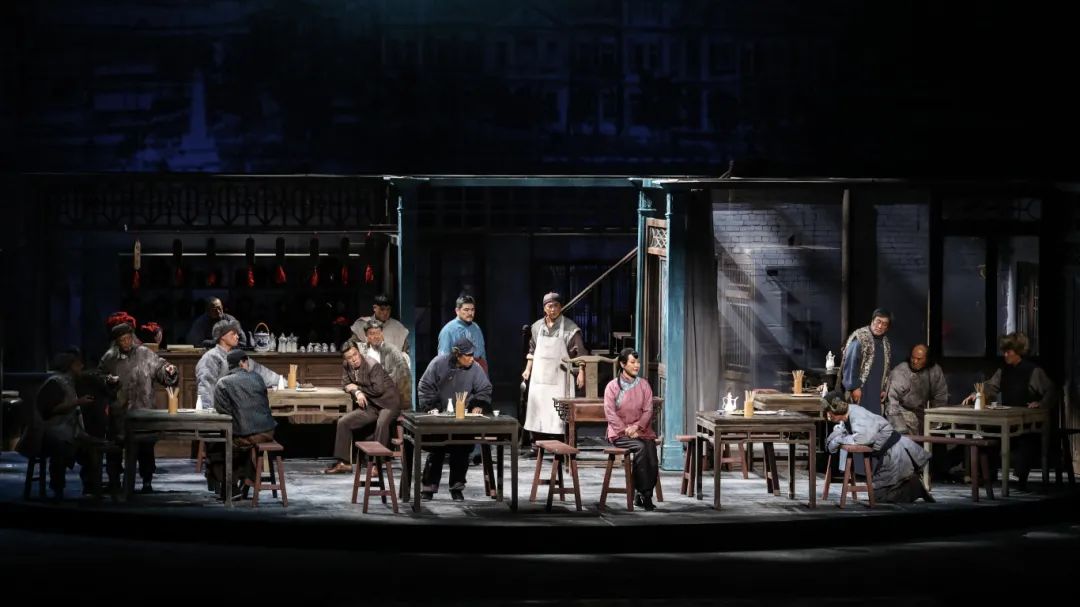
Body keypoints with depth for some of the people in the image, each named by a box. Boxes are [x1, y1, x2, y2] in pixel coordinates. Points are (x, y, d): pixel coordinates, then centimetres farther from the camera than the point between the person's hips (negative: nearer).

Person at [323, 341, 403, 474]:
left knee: (382, 423, -36)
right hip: (370, 406, 7)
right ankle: (343, 463, 1)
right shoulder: (346, 366, 1)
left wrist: (357, 387, -13)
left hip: (388, 402, -7)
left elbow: (378, 390, -23)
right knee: (343, 422, -3)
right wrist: (357, 392, -15)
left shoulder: (373, 366, -20)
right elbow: (346, 384, 7)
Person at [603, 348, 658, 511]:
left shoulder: (644, 385, 10)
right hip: (619, 433, -3)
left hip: (641, 430, 3)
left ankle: (641, 496, 0)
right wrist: (626, 430, -16)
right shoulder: (612, 386, 1)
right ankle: (644, 494, -26)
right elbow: (610, 413, -7)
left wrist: (637, 426, -15)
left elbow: (648, 410, 2)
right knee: (640, 447, -33)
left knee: (653, 463, -21)